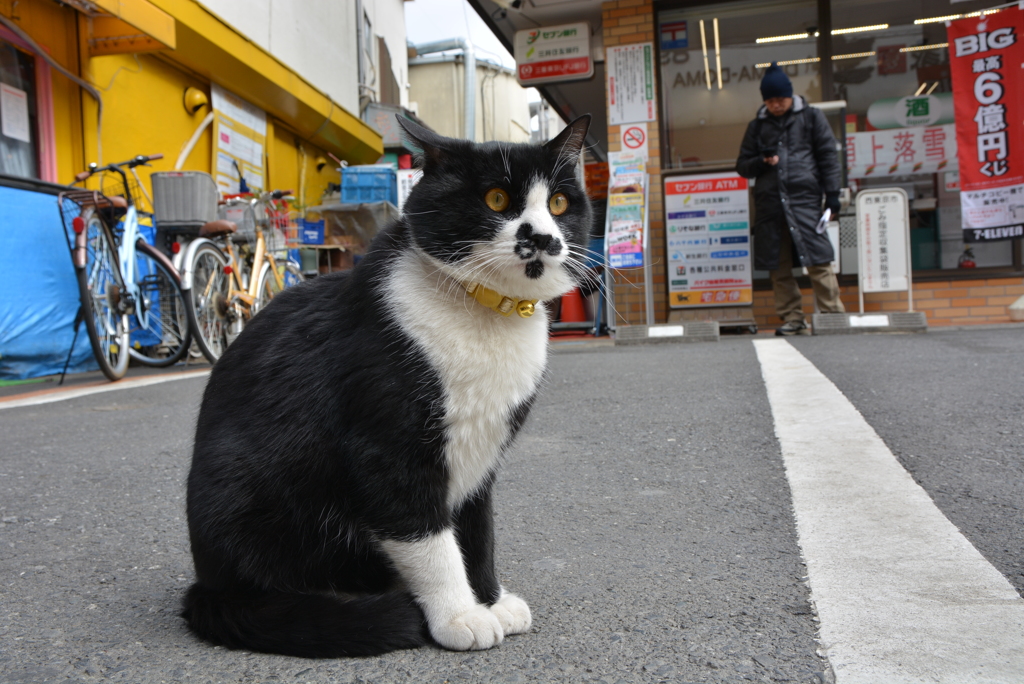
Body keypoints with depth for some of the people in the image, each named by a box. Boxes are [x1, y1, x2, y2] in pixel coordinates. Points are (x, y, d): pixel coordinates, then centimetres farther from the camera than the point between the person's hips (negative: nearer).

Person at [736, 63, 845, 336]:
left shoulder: (811, 117, 11)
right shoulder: (758, 125, 17)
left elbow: (828, 157, 8)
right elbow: (742, 165, 18)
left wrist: (832, 194, -1)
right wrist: (762, 162, -4)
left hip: (804, 198, -3)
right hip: (770, 202, 3)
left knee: (818, 261, -9)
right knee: (779, 266, 2)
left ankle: (833, 315, -2)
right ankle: (793, 319, 8)